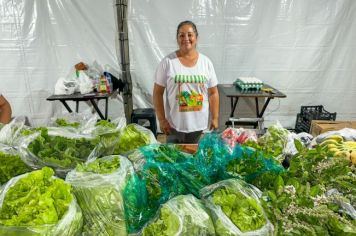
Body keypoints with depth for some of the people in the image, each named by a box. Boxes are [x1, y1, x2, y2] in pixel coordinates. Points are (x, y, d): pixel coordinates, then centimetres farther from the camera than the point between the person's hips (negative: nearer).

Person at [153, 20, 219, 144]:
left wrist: (215, 118, 1)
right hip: (174, 125, -1)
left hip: (199, 125, 2)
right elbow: (158, 92, -5)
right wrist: (161, 119, -8)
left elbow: (213, 93, 3)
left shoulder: (206, 62, 0)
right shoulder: (167, 61, -7)